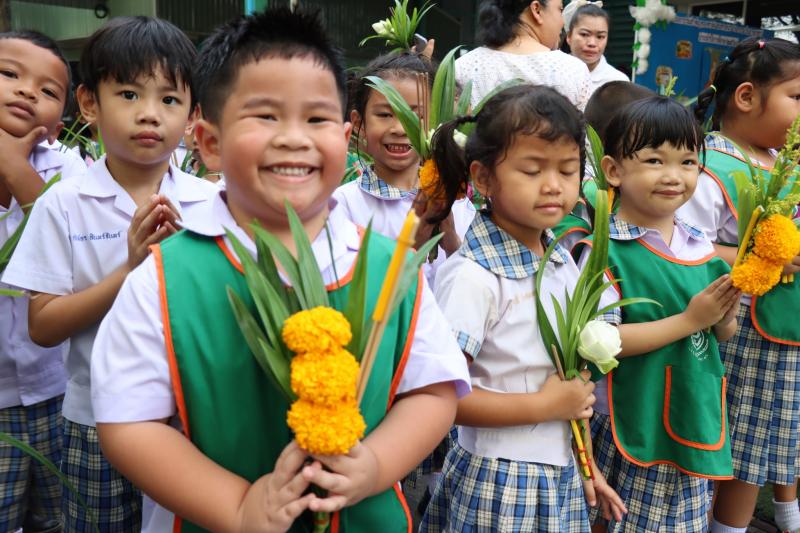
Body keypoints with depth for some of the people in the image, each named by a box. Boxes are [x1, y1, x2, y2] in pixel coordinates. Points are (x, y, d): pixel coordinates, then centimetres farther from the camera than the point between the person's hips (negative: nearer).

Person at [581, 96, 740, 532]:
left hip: (696, 422, 6)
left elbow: (720, 336, 12)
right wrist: (689, 320, -21)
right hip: (629, 426, -6)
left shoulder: (700, 246, 2)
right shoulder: (607, 250, -18)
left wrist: (724, 319, -11)